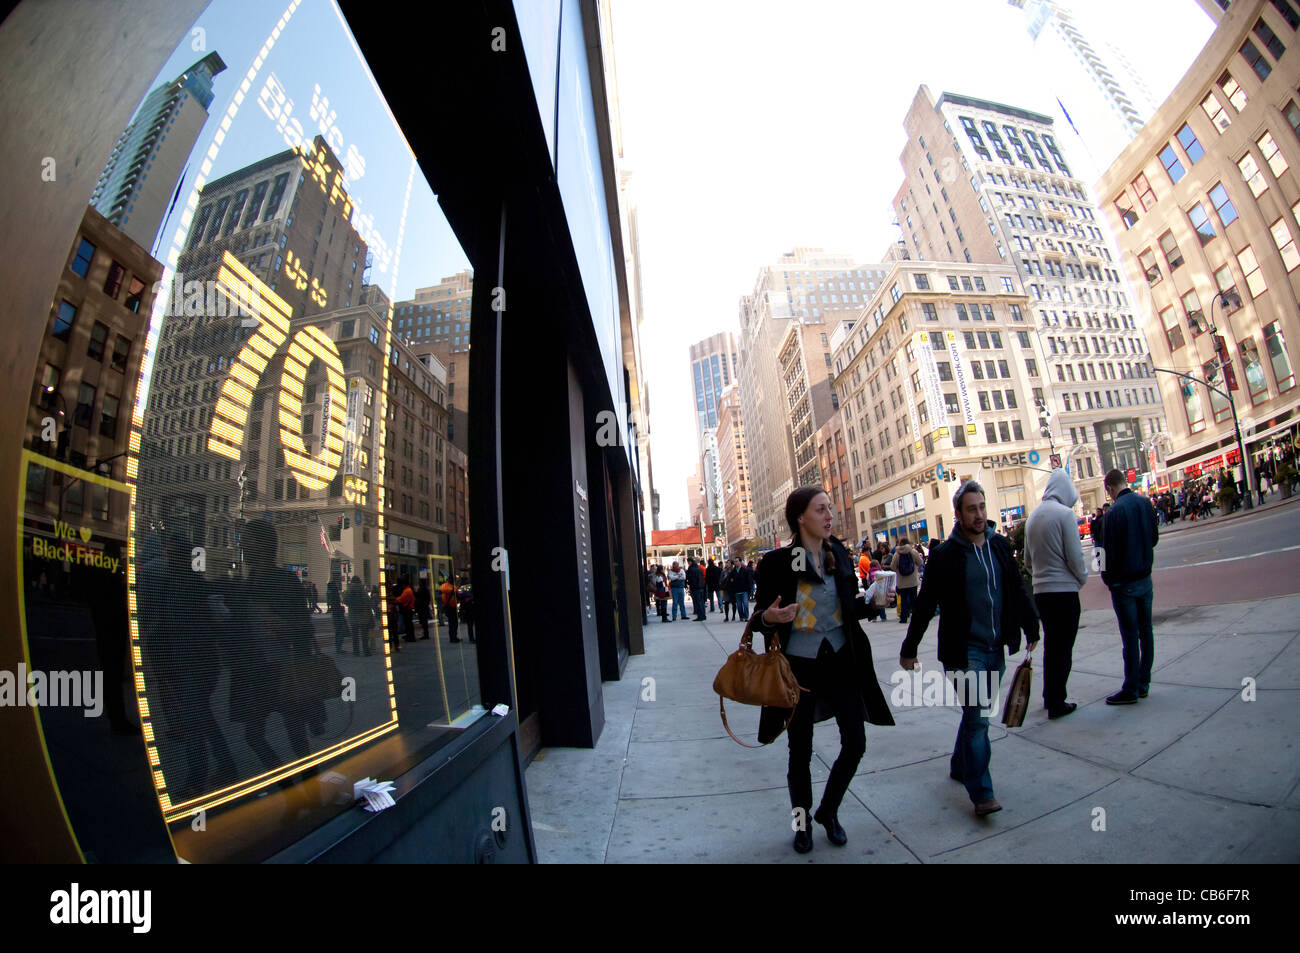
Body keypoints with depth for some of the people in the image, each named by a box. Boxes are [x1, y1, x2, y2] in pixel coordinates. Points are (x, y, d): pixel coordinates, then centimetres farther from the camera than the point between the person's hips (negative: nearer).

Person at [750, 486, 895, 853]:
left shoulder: (840, 553, 1)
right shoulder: (777, 561, -14)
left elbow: (849, 606, 12)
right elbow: (761, 619, -7)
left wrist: (872, 601, -7)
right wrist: (769, 618, -29)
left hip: (840, 659, 4)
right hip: (798, 664, -4)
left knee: (855, 743, 8)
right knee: (800, 750, 10)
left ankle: (828, 811, 35)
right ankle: (802, 821, 36)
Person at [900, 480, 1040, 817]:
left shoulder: (1000, 545, 4)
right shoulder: (945, 555, -10)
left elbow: (1017, 590, 15)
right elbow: (925, 605, -8)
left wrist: (1031, 628, 17)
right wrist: (909, 649, -5)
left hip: (996, 649, 5)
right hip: (963, 650, -5)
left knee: (976, 714, 17)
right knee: (977, 719, -5)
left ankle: (960, 767, 35)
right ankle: (981, 793, 7)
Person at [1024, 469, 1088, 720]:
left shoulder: (1033, 516, 9)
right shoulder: (1064, 513, -12)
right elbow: (1075, 555, -13)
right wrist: (1082, 578, 4)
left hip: (1040, 591, 6)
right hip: (1064, 589, -6)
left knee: (1051, 645, 18)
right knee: (1063, 647, 2)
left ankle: (1049, 697, 27)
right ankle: (1057, 703, 8)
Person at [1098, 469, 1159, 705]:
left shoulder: (1114, 512, -20)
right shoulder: (1145, 503, 1)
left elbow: (1111, 550, -17)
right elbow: (1154, 538, 12)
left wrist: (1108, 578, -4)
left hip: (1124, 582, -7)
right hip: (1145, 577, 7)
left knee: (1130, 636, -1)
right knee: (1145, 630, 13)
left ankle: (1131, 689, 7)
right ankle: (1143, 683, 23)